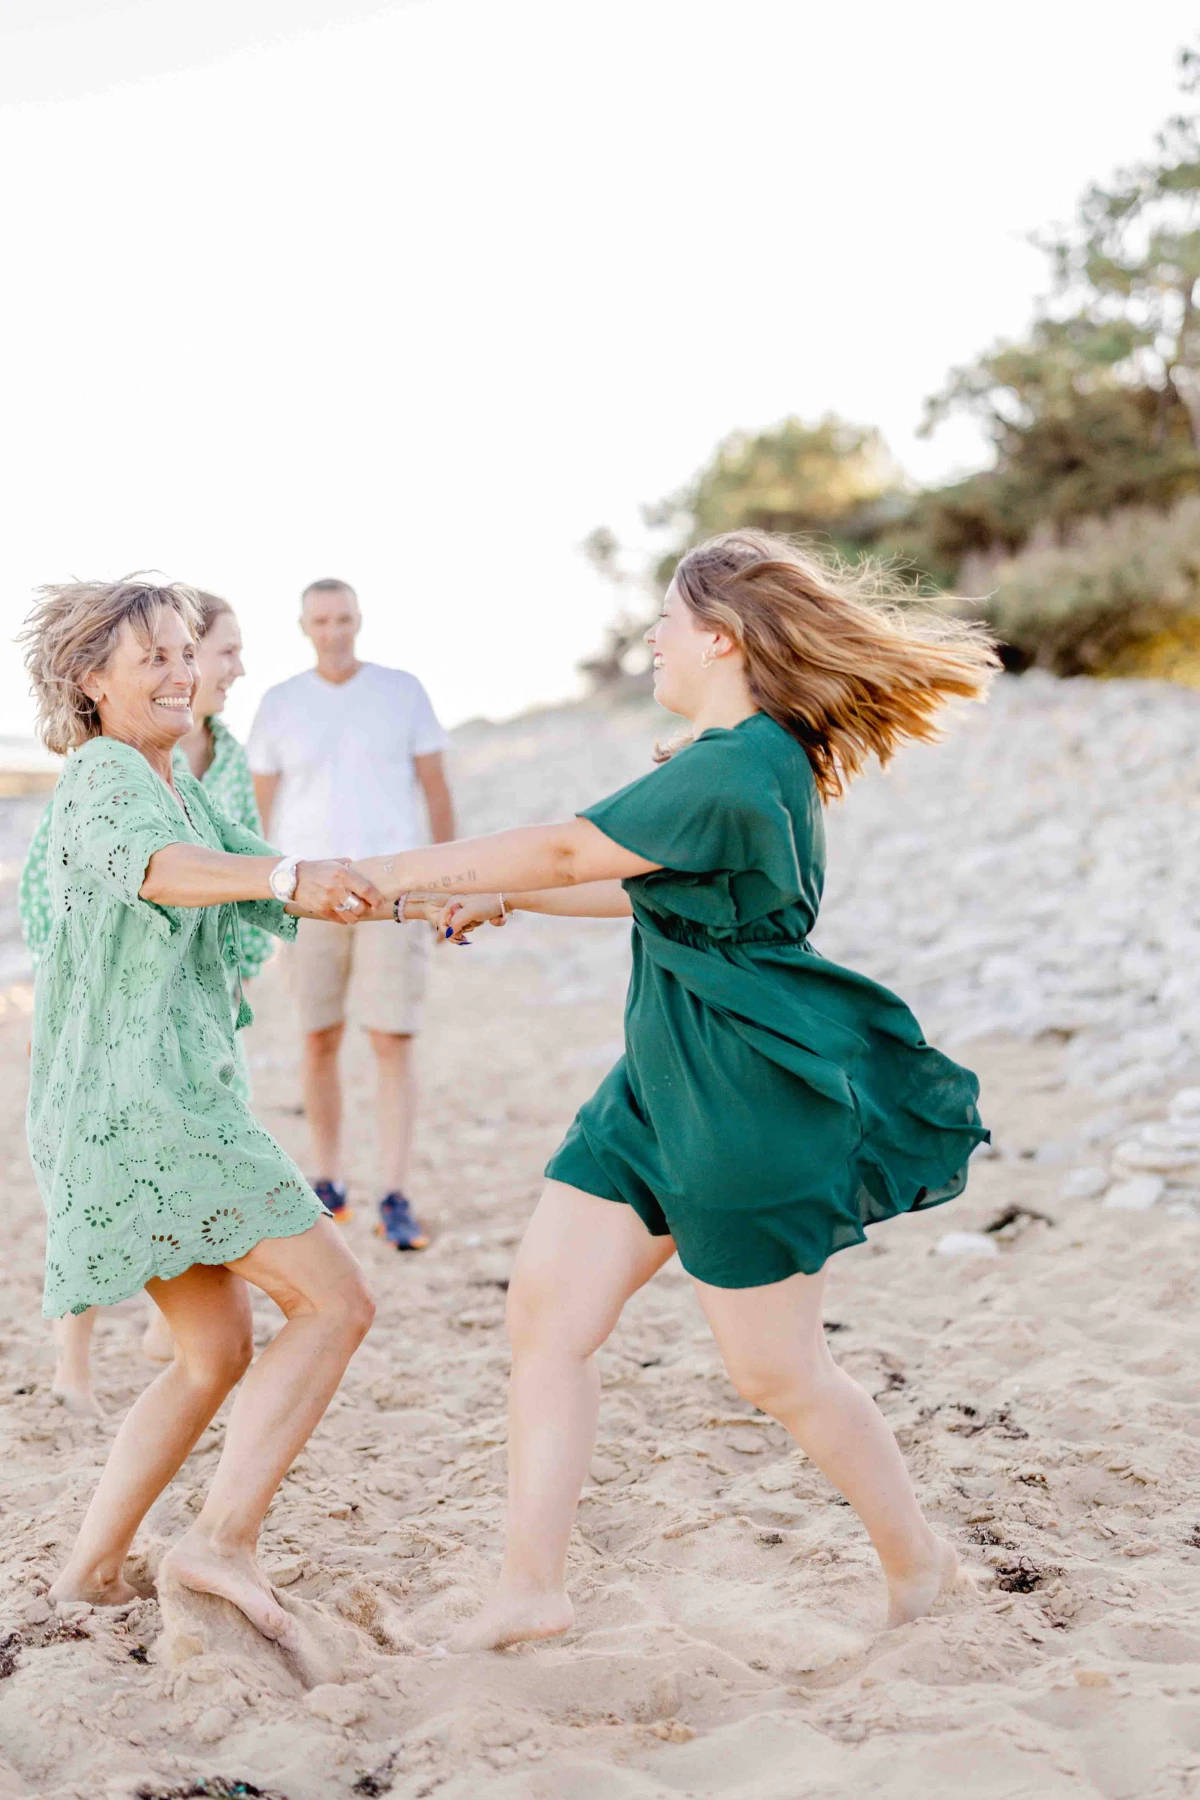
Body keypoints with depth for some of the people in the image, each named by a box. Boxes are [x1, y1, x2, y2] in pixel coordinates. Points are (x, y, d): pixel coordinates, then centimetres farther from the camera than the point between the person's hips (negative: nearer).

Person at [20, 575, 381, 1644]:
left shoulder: (181, 787, 19)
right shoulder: (106, 774, -10)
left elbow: (278, 902, 22)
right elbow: (155, 867, -33)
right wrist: (286, 872, -51)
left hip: (169, 1102, 10)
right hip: (140, 1101, -10)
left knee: (216, 1353, 16)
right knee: (335, 1302, -11)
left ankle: (91, 1573, 22)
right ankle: (223, 1539, -11)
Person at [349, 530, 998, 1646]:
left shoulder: (738, 771, -22)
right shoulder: (750, 758, 11)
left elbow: (569, 852, -23)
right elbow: (645, 889, 23)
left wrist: (396, 874, -16)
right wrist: (501, 899, 20)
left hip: (751, 1099, -10)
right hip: (665, 1083, 10)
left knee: (774, 1370, 5)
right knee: (544, 1312, 4)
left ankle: (917, 1561, 29)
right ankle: (530, 1592, 13)